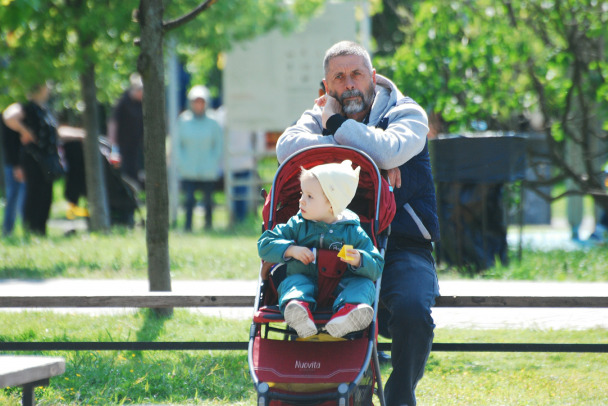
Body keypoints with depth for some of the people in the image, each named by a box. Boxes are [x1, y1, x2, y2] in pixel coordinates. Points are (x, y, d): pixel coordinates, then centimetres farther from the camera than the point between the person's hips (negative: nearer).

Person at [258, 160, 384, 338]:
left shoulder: (354, 232, 4)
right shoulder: (297, 225, 10)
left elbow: (376, 267, -1)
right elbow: (265, 244, 5)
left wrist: (359, 260, -23)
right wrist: (291, 250, -12)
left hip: (340, 287, 0)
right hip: (305, 282, 0)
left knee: (364, 284, -25)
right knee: (294, 281, -29)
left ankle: (347, 311, -59)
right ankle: (298, 305, -64)